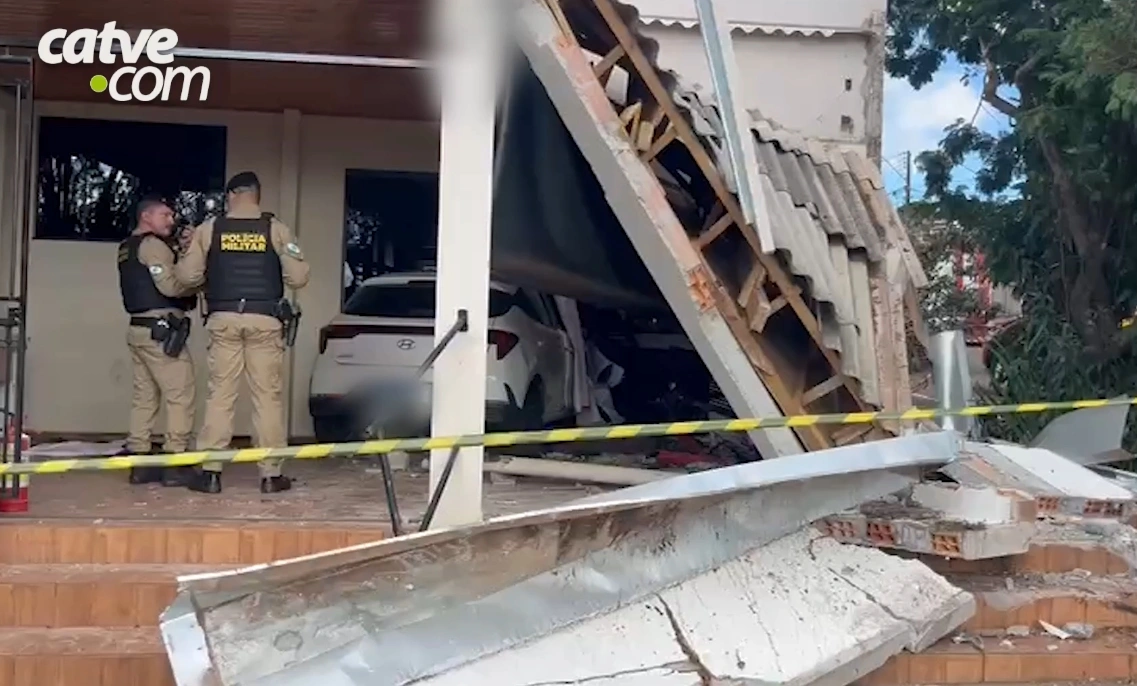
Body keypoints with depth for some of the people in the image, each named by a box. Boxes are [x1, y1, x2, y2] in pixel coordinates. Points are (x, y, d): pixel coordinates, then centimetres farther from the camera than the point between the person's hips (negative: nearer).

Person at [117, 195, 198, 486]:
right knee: (180, 395, -7)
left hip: (139, 329, 10)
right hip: (160, 330, -9)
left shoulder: (127, 248, 21)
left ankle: (139, 462, 7)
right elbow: (170, 286, -19)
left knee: (144, 395, 8)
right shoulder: (153, 245, -9)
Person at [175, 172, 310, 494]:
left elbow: (188, 276, 3)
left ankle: (210, 471, 6)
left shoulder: (208, 229, 3)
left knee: (220, 394, 6)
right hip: (265, 321, -1)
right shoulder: (276, 229, 1)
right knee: (268, 396, 3)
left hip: (224, 320, 1)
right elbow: (298, 277, -3)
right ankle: (271, 473, 4)